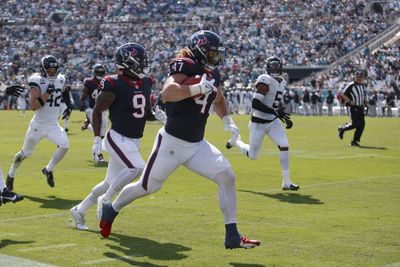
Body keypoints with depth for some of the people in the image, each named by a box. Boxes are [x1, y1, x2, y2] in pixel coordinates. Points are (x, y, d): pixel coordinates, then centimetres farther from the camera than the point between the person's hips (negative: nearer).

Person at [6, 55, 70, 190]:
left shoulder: (60, 80, 2)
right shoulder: (38, 82, -17)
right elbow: (33, 106, -26)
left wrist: (65, 108, 12)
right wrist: (47, 93, -29)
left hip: (53, 125, 4)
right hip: (38, 125, -4)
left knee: (64, 146, -20)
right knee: (25, 153, 10)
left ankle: (48, 170, 2)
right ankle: (11, 174, 35)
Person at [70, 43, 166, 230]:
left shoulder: (145, 83, 6)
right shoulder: (114, 85, -15)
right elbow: (97, 111, -7)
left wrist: (156, 115, -2)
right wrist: (97, 139, -12)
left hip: (135, 141, 8)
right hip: (118, 138, -8)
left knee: (110, 183, 13)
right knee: (136, 168, -29)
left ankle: (79, 210, 29)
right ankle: (105, 201, -12)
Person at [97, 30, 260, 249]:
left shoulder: (213, 73, 7)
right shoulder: (185, 66, -17)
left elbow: (218, 100, 28)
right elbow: (167, 93, -35)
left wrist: (227, 120, 12)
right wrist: (197, 88, -45)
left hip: (197, 145, 7)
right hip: (172, 142, -7)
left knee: (227, 176, -9)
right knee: (148, 186, 7)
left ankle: (232, 235, -4)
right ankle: (111, 209, 35)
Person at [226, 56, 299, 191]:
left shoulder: (282, 82, 7)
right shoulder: (265, 81, -20)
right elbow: (255, 104, -27)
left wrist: (285, 118, 10)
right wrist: (275, 112, -32)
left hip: (273, 121, 6)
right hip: (259, 123, -6)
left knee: (284, 145, -14)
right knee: (253, 156, 7)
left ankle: (286, 182, -7)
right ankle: (236, 141, 39)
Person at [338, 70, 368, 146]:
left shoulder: (363, 86, 13)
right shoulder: (351, 85, -11)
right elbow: (343, 94, -9)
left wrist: (365, 102, 8)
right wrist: (349, 101, -21)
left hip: (360, 108, 7)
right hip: (352, 107, -7)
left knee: (362, 124, -2)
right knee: (355, 124, -14)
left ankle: (355, 141, 7)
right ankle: (342, 129, 13)